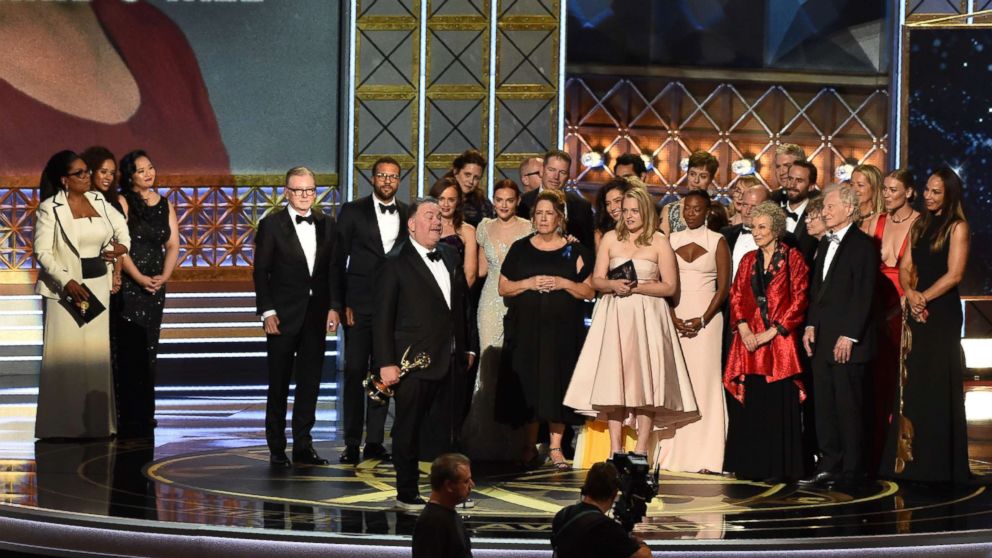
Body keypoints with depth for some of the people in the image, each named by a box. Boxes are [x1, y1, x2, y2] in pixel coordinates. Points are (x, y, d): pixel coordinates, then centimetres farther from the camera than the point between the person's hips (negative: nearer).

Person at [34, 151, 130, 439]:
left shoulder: (98, 200, 10)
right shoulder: (50, 209, -7)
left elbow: (120, 225, 25)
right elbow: (42, 252, -10)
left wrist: (123, 244, 4)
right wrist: (66, 282, -20)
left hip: (98, 286, 5)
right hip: (65, 288, -5)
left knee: (97, 352, 5)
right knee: (66, 353, -7)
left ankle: (96, 422, 11)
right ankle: (64, 424, -3)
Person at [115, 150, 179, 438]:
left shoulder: (165, 205, 13)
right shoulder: (123, 203, -4)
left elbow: (173, 245, 10)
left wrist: (165, 276, -6)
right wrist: (139, 278, -15)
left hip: (156, 286, 5)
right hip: (128, 284, -5)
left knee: (149, 351, 7)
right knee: (131, 349, -8)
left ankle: (145, 416, 12)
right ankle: (129, 420, -6)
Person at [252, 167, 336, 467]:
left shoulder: (326, 225, 9)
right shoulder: (271, 224, -3)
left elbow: (332, 270, 11)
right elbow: (261, 271, -5)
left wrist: (334, 308, 4)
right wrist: (267, 312, -12)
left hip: (316, 316, 4)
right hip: (283, 317, -4)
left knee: (310, 383, 6)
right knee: (279, 384, 3)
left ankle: (303, 446, 13)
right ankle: (276, 448, 10)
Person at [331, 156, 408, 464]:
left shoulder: (407, 214, 9)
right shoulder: (353, 211, 1)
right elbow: (338, 259, 0)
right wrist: (337, 305, -6)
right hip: (360, 306, -3)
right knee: (355, 372, -2)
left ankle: (374, 441, 12)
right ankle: (352, 444, 2)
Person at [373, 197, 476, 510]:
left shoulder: (450, 256, 12)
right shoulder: (395, 265, -6)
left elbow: (463, 303, 19)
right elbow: (382, 318, -8)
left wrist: (468, 347, 16)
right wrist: (386, 363, -14)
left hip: (451, 363, 6)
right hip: (414, 363, -6)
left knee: (450, 429, 11)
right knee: (408, 429, 2)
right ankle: (406, 494, 10)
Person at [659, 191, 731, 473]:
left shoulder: (717, 242, 3)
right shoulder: (671, 240, 11)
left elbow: (724, 286, -1)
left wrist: (702, 320, -11)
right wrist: (673, 318, -6)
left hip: (706, 318, -3)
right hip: (675, 319, 3)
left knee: (704, 382, -6)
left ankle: (704, 457, -6)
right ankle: (674, 453, 1)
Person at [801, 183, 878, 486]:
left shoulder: (863, 245, -8)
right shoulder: (825, 244, 17)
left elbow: (864, 294, -13)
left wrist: (848, 336, -17)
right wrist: (811, 325, 9)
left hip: (849, 340, -8)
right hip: (822, 338, 8)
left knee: (849, 405, -3)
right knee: (824, 404, 9)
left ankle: (852, 470, 3)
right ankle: (829, 465, 14)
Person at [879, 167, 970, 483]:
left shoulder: (957, 227, -5)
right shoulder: (920, 225, 14)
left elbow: (954, 274, -12)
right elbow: (905, 267, 10)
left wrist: (924, 297, -14)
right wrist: (910, 294, -8)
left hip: (943, 313, -6)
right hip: (917, 314, 6)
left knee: (939, 385, -3)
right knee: (913, 385, 6)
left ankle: (941, 465, 2)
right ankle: (913, 461, 12)